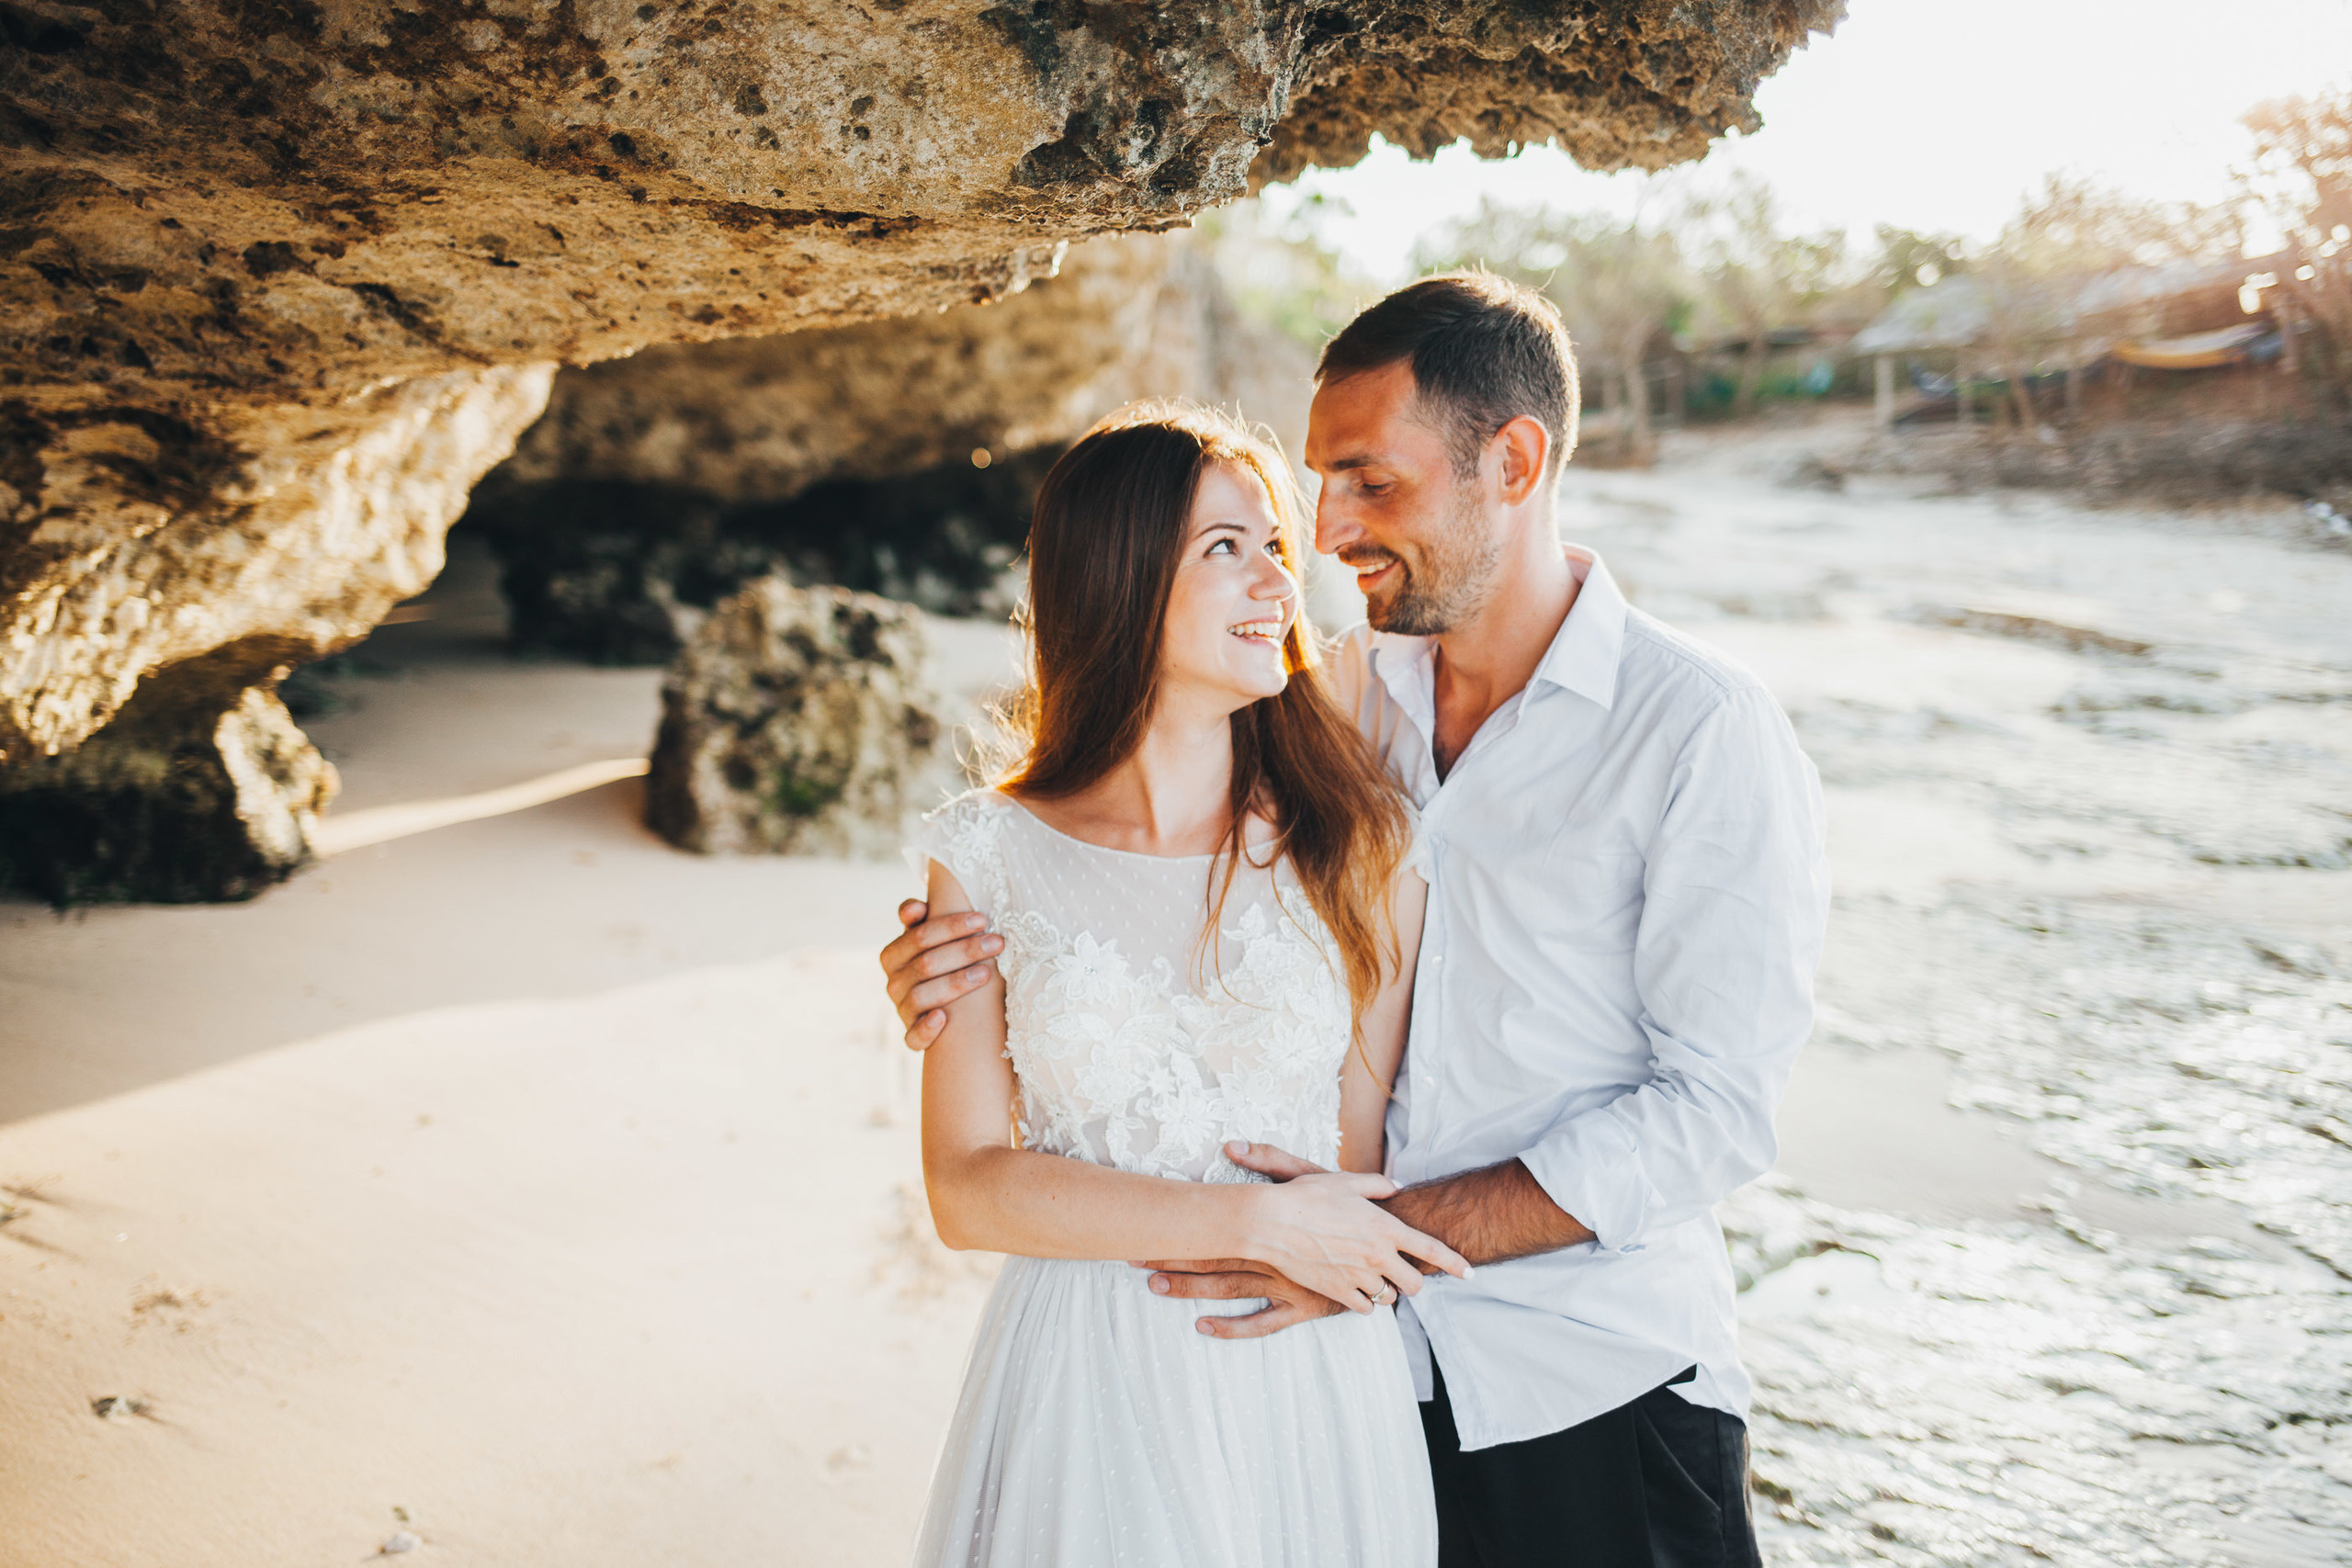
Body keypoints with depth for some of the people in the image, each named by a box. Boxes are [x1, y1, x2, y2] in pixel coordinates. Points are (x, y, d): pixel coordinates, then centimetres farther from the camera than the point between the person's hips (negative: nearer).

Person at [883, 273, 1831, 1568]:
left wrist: (1395, 1233, -22)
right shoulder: (1343, 692, 2)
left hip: (1593, 1406, -4)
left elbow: (1713, 1105, -16)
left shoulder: (1705, 735, -14)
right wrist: (979, 957, -10)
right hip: (1361, 1374, 4)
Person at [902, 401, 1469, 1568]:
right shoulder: (992, 854, -5)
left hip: (1311, 1384, 1)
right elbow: (968, 1189, -8)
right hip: (1088, 1385, 0)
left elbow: (1364, 1154, -1)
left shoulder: (1362, 838, -4)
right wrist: (1259, 1223, -14)